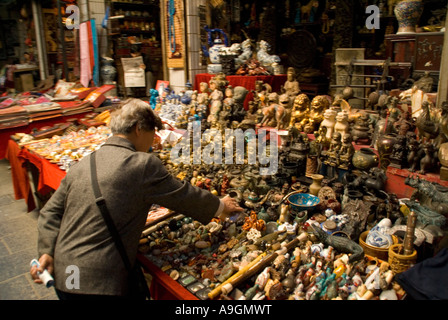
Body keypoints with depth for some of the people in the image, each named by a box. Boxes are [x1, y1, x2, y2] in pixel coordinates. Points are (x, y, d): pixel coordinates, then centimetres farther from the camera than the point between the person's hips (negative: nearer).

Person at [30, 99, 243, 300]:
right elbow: (185, 196, -4)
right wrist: (220, 207, 11)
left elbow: (51, 212, 10)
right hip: (99, 284, -8)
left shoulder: (80, 165, 8)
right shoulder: (143, 164, -13)